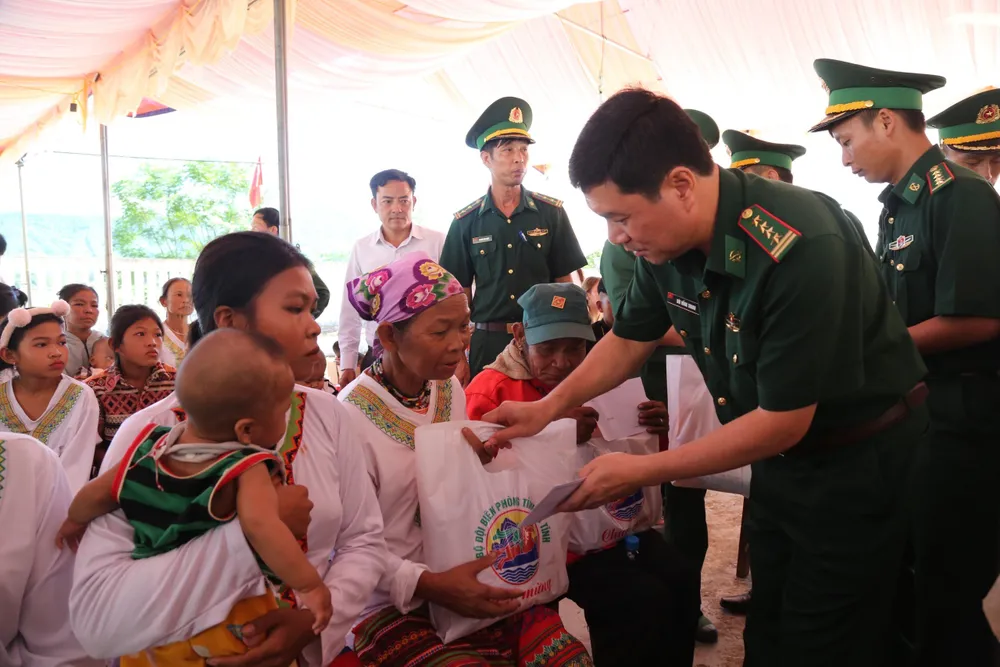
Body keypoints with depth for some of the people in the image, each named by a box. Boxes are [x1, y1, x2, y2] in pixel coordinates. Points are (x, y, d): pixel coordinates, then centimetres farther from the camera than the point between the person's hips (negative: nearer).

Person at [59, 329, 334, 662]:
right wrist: (310, 585, -36)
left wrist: (74, 520, 29)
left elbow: (97, 494, 8)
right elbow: (260, 524, -42)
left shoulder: (149, 446, -5)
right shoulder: (245, 470, -24)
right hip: (229, 626, -5)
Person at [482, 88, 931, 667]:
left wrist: (641, 472, -22)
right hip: (781, 457, 6)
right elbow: (629, 340, 8)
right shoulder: (665, 241, -10)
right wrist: (549, 407, -1)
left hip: (860, 462, -6)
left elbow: (783, 420, -26)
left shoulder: (801, 248, -32)